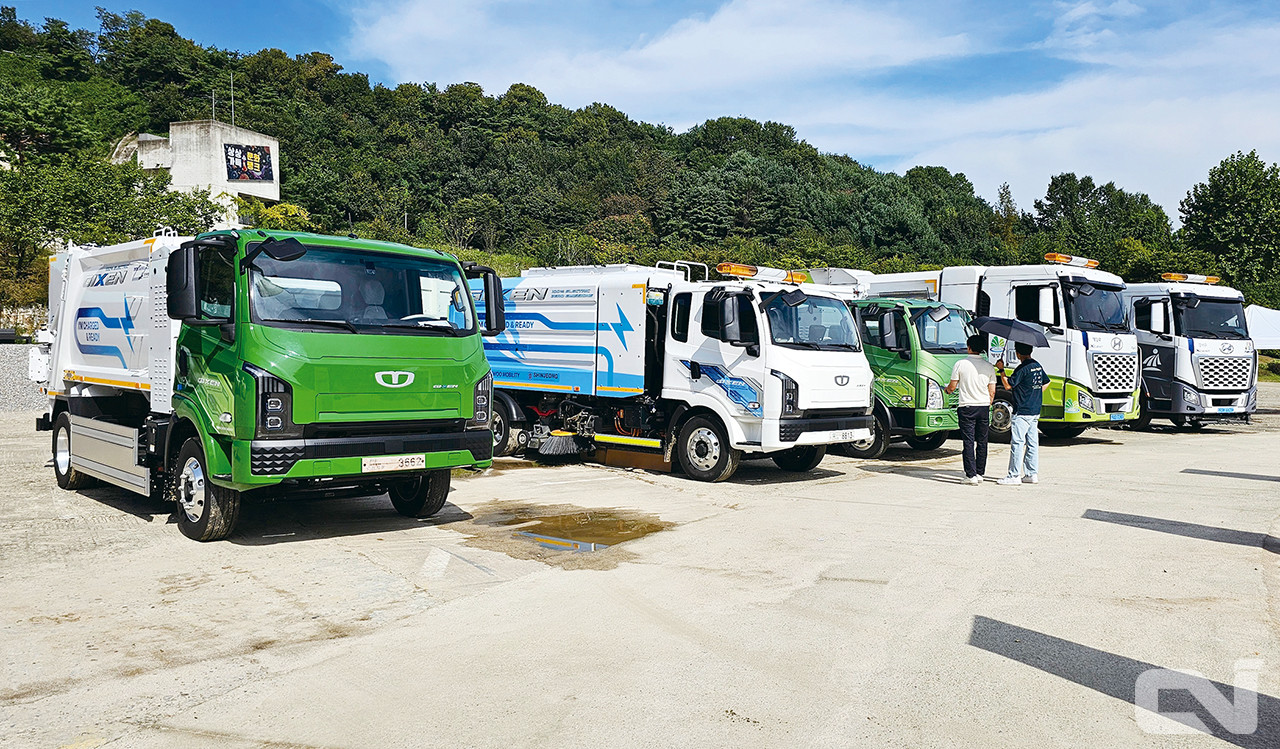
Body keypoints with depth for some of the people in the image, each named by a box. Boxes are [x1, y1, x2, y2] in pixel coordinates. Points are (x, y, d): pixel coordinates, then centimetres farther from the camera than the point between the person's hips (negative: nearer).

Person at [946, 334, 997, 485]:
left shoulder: (960, 364, -7)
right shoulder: (989, 366, 2)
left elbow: (952, 387, -4)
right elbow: (992, 391, 5)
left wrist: (947, 390, 20)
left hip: (967, 407, -3)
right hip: (984, 407, 3)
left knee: (969, 441, -1)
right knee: (982, 441, 11)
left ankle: (971, 475, -4)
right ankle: (980, 473, 17)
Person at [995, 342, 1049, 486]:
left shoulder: (1022, 368, -16)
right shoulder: (1037, 365, 11)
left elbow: (1008, 385, -15)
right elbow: (1046, 383, 24)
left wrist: (1001, 369, -7)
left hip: (1022, 412, -9)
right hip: (1035, 411, 9)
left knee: (1017, 443, -5)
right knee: (1032, 443, 11)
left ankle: (1014, 475, -4)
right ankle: (1032, 474, 15)